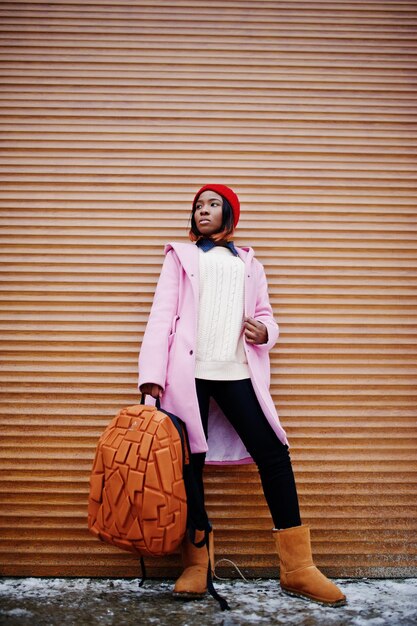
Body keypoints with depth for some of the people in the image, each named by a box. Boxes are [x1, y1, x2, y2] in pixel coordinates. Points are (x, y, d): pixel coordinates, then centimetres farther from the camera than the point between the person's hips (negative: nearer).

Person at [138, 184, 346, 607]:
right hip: (189, 371, -1)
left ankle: (297, 569, 2)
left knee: (273, 453, -6)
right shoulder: (181, 256, 16)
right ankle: (196, 565, 10)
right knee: (191, 460, -3)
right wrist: (152, 374, -9)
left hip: (237, 372, 2)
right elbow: (162, 314, 4)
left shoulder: (249, 264, 23)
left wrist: (264, 331, -6)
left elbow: (265, 315, 21)